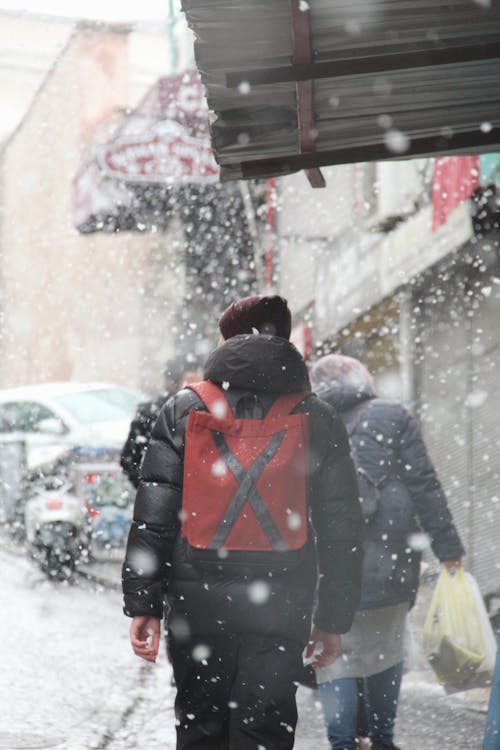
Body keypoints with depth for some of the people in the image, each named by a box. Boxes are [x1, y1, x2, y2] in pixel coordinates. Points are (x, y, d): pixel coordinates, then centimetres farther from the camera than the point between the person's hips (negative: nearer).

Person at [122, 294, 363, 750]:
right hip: (281, 610, 0)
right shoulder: (318, 421, 4)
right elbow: (341, 530, 4)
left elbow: (152, 517, -1)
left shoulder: (184, 409, 3)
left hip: (196, 607, 1)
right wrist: (333, 620, 10)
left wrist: (142, 604, 2)